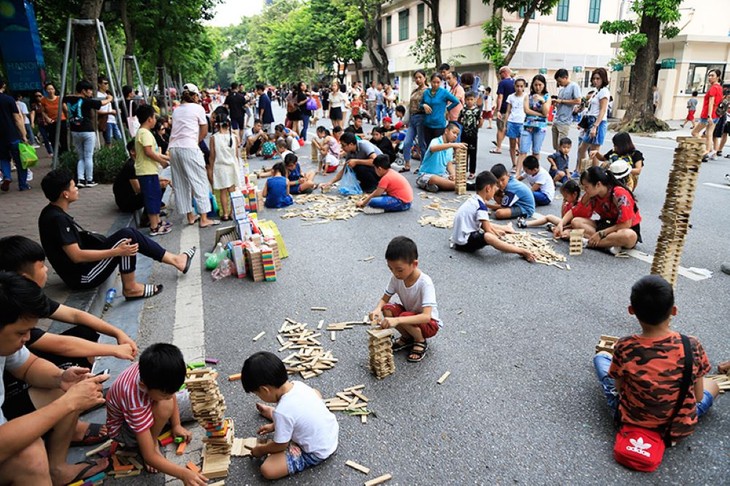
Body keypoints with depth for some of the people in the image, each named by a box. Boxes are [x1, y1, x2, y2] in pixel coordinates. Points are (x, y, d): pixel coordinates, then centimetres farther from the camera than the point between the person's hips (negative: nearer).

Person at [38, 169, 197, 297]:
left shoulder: (52, 212, 8)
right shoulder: (57, 219, -22)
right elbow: (76, 256, -27)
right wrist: (117, 251, -26)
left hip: (82, 268, 9)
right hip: (83, 277, -9)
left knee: (129, 234, 4)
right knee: (126, 236, -20)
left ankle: (174, 259, 4)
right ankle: (130, 288, -12)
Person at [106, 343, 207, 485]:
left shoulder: (152, 371, -29)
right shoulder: (135, 405, -43)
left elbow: (171, 393, -4)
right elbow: (149, 457, -38)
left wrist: (176, 425, -5)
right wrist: (183, 474, -45)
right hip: (122, 428, -7)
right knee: (164, 406, -36)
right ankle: (152, 441, -8)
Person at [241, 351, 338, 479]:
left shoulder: (282, 412, -31)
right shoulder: (298, 385, -10)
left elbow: (280, 446, -13)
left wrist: (261, 449, 4)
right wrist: (275, 425, 19)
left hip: (317, 453, -7)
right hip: (333, 432, 7)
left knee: (267, 469, -13)